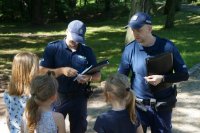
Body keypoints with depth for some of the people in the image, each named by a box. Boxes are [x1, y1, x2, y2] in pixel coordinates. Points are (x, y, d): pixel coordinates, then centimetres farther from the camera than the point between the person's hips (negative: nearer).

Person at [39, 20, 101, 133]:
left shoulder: (87, 51, 2)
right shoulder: (53, 48, -5)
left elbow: (98, 75, 4)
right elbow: (42, 71, -10)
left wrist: (88, 78, -18)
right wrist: (62, 70, -23)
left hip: (79, 98, 2)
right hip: (57, 97, -2)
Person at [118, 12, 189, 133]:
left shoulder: (167, 47, -11)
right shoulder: (130, 49, -8)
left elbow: (184, 74, -8)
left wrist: (163, 78, -22)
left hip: (162, 106, 0)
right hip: (138, 106, 0)